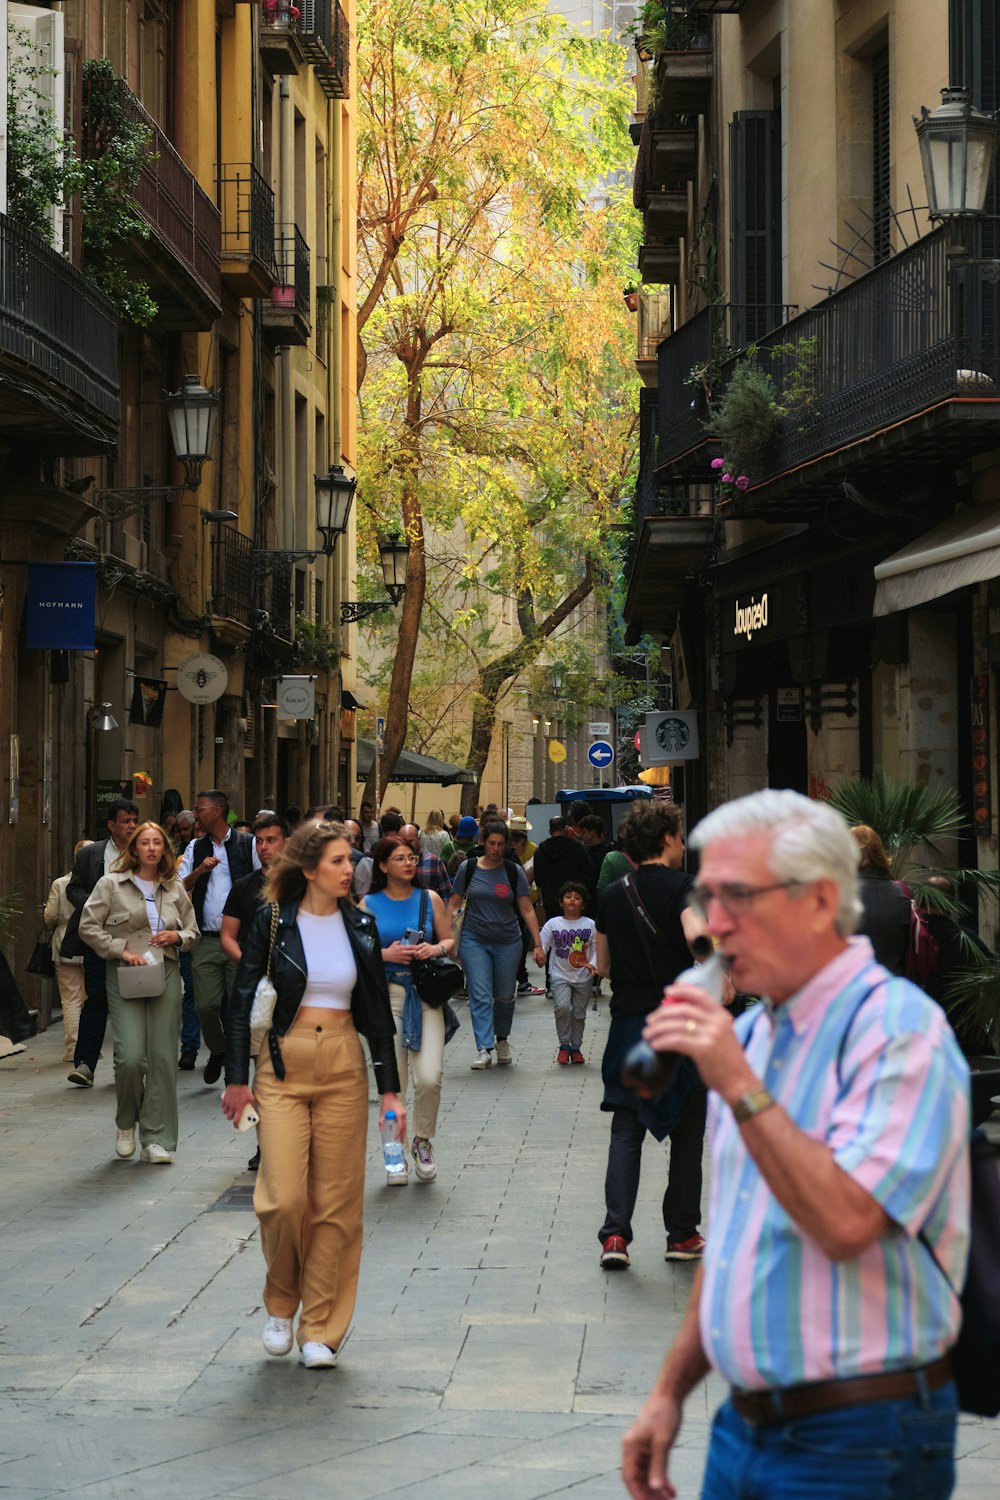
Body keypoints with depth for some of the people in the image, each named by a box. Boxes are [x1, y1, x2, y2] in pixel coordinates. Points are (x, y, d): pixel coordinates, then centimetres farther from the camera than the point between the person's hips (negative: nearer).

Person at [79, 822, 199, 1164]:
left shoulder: (175, 889, 13)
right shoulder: (111, 884, 2)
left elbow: (193, 932, 21)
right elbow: (88, 926, -1)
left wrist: (177, 937, -2)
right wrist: (121, 950, -11)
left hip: (166, 976, 3)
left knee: (163, 1058, 0)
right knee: (130, 1056, -14)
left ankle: (157, 1139, 6)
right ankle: (126, 1124, 12)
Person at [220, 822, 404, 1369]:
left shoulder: (360, 926, 6)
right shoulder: (273, 923, -3)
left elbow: (379, 1011, 9)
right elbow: (242, 1001, 0)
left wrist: (390, 1089, 6)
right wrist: (236, 1078, -4)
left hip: (344, 1068, 3)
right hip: (283, 1066, -3)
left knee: (336, 1203, 1)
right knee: (283, 1197, -11)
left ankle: (320, 1329, 11)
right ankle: (281, 1302, 15)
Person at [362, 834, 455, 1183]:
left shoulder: (430, 899, 8)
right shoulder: (369, 904, 4)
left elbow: (449, 940, 13)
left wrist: (436, 949, -8)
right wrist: (385, 954, -13)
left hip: (425, 995, 0)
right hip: (385, 995, 0)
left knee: (430, 1076, -12)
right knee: (392, 1082, -1)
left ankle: (423, 1140, 12)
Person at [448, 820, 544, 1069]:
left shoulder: (514, 871, 1)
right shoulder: (469, 868, 1)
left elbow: (527, 910, 1)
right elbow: (454, 904, 5)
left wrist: (538, 945, -5)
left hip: (507, 942, 1)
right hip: (474, 941, -1)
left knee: (504, 997, 10)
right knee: (480, 997, -11)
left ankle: (502, 1039, 33)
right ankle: (484, 1050, -16)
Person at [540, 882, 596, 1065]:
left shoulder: (590, 925, -1)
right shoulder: (553, 924, -2)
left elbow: (597, 948, 2)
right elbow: (542, 945, 0)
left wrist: (592, 964, -14)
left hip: (583, 976, 2)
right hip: (560, 975, -2)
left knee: (579, 1013, 10)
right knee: (563, 1007, -21)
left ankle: (576, 1048, 26)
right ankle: (564, 1045, -6)